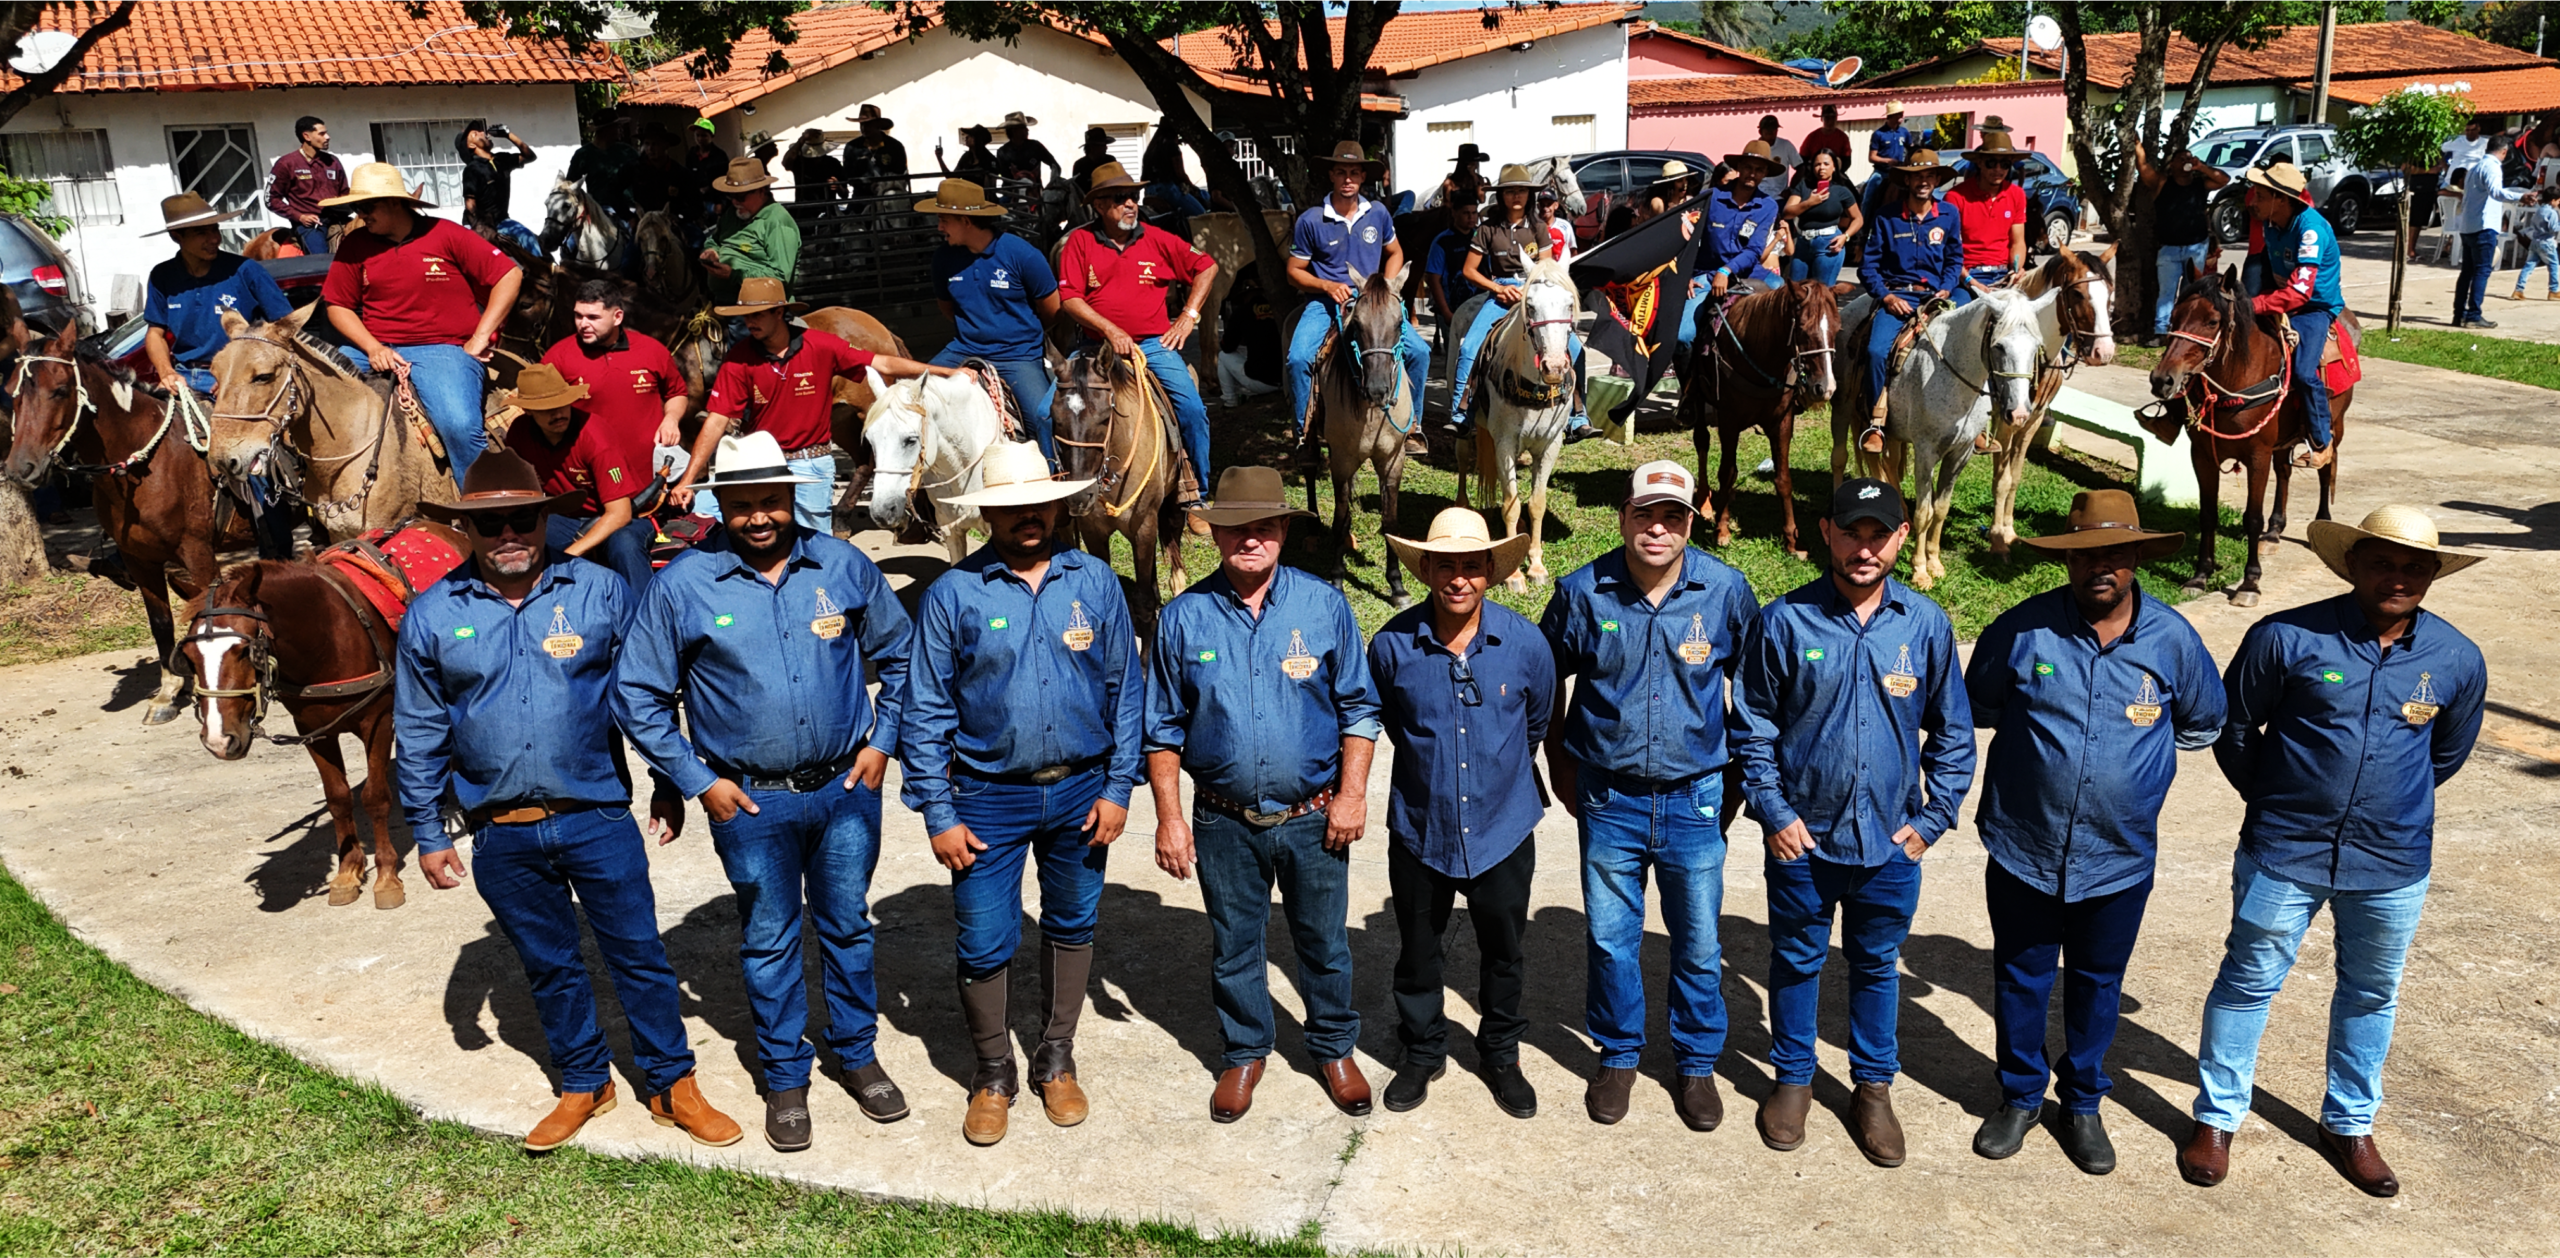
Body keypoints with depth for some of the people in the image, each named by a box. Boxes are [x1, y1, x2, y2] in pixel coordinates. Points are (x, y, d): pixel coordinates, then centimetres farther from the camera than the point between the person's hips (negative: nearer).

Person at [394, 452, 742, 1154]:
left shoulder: (600, 593, -4)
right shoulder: (432, 616, 0)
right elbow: (420, 735, 7)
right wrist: (429, 835, 8)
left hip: (598, 820, -2)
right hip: (502, 837, 2)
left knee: (639, 955, 6)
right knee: (550, 966, 16)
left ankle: (673, 1085, 20)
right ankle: (584, 1084, 33)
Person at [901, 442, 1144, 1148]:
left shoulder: (1095, 582, -3)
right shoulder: (953, 595, -8)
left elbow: (1126, 689, 2)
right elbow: (926, 711, -5)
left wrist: (1118, 789, -3)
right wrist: (939, 815, -7)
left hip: (1081, 791, 2)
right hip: (989, 797, -2)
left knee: (1071, 926, 16)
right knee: (984, 942, 3)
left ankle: (1057, 1061, 36)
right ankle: (993, 1075, 26)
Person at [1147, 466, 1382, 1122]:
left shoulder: (1324, 606, -6)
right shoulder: (1183, 618, -6)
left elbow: (1359, 709, 1)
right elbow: (1163, 729, 1)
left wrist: (1352, 793, -6)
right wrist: (1169, 818, -2)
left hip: (1313, 818, 0)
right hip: (1224, 822, 0)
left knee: (1325, 943, 15)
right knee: (1234, 946, 16)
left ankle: (1335, 1048, 38)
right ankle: (1244, 1052, 38)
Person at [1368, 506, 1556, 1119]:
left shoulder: (1524, 642, -13)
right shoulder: (1393, 644, -15)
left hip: (1503, 831, 0)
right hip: (1420, 831, 0)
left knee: (1504, 954, 17)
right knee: (1417, 954, 17)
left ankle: (1501, 1055, 41)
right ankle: (1423, 1053, 40)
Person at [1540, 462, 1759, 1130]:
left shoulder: (1726, 591, -7)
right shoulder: (1582, 592, -8)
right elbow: (1548, 680, 7)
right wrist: (1559, 765, 8)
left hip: (1694, 799, 0)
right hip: (1608, 799, 0)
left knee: (1698, 945, 12)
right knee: (1610, 938, 12)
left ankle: (1697, 1063, 32)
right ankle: (1617, 1055, 34)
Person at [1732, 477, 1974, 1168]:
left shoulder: (1926, 624, -6)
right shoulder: (1785, 621, -10)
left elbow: (1953, 733, 4)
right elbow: (1752, 727, -2)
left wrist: (1931, 819, 0)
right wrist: (1773, 812, -7)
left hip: (1890, 842, 1)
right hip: (1803, 837, -1)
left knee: (1876, 965, 17)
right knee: (1796, 961, 15)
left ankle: (1874, 1086, 36)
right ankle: (1793, 1079, 35)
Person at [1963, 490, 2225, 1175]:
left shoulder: (2173, 639, -6)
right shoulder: (2023, 629, -10)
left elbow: (2204, 724, 13)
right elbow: (1977, 708, 7)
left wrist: (2139, 755, 12)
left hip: (2118, 858, 1)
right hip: (2023, 850, -1)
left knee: (2098, 983, 17)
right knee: (2021, 977, 14)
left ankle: (2082, 1103, 36)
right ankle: (2020, 1095, 34)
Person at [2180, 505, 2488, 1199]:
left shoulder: (2458, 660, -6)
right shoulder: (2288, 637, -15)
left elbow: (2448, 752, 13)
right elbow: (2232, 727, -1)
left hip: (2392, 865, 3)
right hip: (2283, 855, -3)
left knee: (2371, 995, 18)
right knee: (2249, 982, 9)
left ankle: (2350, 1124, 38)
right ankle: (2217, 1118, 25)